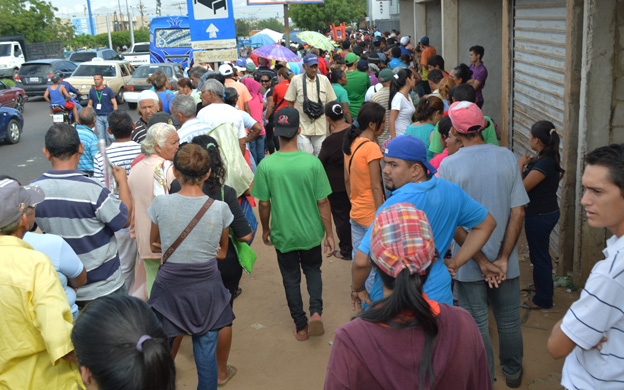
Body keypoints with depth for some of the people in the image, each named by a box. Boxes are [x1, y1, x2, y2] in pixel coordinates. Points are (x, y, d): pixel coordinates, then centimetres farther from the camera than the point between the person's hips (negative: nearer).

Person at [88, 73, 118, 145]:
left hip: (108, 116, -3)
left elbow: (114, 103, -1)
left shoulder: (108, 90, -1)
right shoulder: (92, 91, 8)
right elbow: (90, 104, 15)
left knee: (111, 136, -9)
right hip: (98, 117, 3)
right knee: (101, 138, 4)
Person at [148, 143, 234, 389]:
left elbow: (154, 245, 6)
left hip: (169, 287, 0)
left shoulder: (161, 204, -13)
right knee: (206, 357, 13)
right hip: (206, 288, 0)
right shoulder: (220, 209, -12)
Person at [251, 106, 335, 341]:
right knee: (313, 269, 25)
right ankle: (316, 311, 5)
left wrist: (265, 230, 10)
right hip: (311, 233, 0)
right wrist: (329, 234, 2)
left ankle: (301, 326, 27)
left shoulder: (266, 165, -15)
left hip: (283, 234, 0)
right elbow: (323, 202, -10)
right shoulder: (312, 163, -16)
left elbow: (264, 204, -8)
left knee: (291, 278, 18)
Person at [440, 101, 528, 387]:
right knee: (509, 319, 20)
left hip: (469, 264, -2)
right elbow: (518, 212, -9)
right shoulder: (507, 157, -7)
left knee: (476, 323, 12)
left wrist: (479, 259, -10)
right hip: (505, 256, 3)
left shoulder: (449, 165, -14)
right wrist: (503, 258, -7)